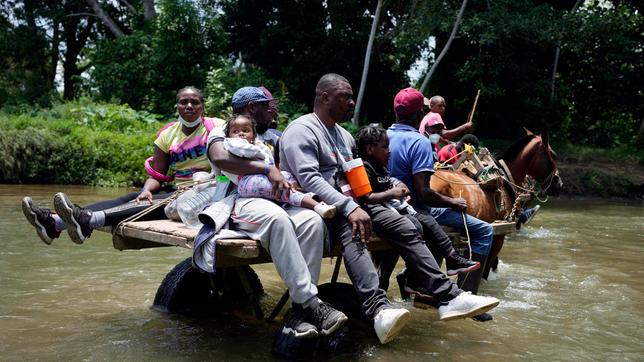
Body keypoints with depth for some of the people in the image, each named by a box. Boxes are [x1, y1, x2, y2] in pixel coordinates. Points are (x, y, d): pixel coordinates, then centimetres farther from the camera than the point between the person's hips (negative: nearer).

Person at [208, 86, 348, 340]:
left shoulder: (270, 138, 29)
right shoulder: (222, 131, 8)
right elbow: (219, 158, -15)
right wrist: (268, 169, -20)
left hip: (273, 200, 6)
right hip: (239, 201, -6)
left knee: (312, 220, -25)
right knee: (278, 219, -38)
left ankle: (299, 309, -28)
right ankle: (311, 303, -37)